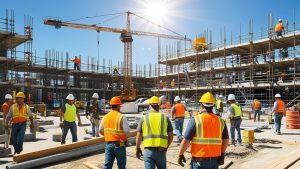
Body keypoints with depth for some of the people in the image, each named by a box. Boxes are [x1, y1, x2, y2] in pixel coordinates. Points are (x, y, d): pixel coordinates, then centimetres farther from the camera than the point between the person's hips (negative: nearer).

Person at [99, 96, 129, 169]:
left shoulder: (105, 117, 3)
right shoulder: (121, 117, -12)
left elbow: (101, 131, 9)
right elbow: (127, 130, -17)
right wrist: (122, 136, 4)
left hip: (108, 144, 4)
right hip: (119, 145, -4)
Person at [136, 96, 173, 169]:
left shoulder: (144, 118, 0)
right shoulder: (165, 118, 2)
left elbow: (138, 136, 0)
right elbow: (171, 136, 5)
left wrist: (138, 149, 14)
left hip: (148, 150, -1)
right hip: (161, 151, 2)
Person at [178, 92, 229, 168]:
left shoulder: (195, 120, -12)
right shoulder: (220, 120, 2)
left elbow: (186, 140, -13)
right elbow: (226, 140, 9)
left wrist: (181, 154, -1)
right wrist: (222, 154, 20)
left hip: (199, 160, -4)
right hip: (214, 159, 4)